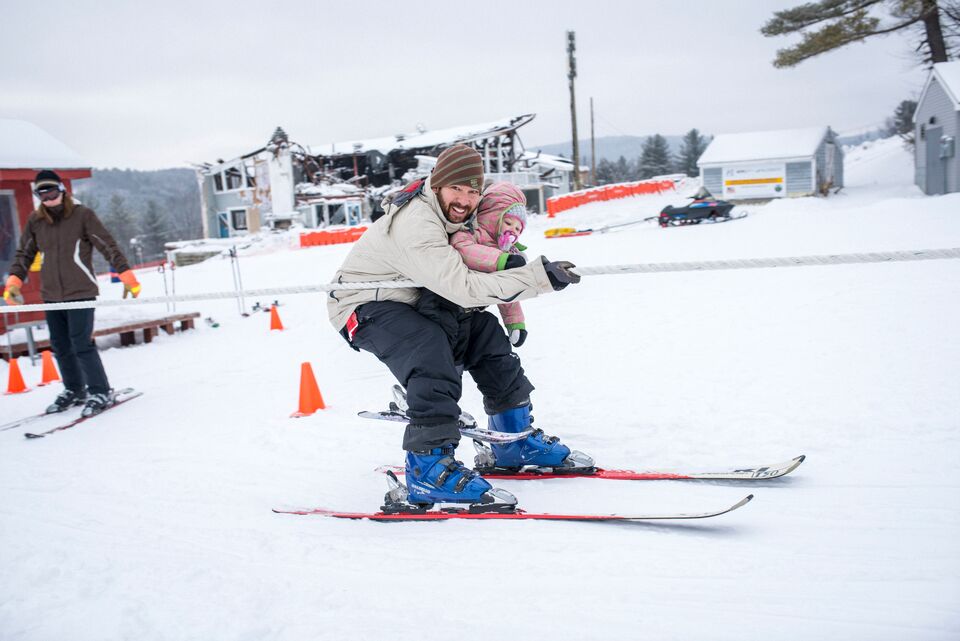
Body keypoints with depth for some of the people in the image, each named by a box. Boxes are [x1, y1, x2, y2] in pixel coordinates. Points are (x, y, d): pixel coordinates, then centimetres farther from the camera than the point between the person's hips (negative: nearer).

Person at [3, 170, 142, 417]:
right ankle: (74, 391, 27)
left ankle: (100, 393, 2)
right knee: (61, 347, 11)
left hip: (81, 292, -5)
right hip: (51, 295, 5)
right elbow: (24, 254, 16)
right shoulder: (35, 221, 7)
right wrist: (14, 281, 3)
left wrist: (127, 276, -11)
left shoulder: (82, 215, -6)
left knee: (81, 344, -10)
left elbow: (108, 246, -6)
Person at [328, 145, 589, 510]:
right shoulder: (415, 225, -31)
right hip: (363, 307, -9)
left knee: (482, 329, 2)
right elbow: (464, 287, -37)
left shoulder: (457, 216, -4)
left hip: (410, 299, 9)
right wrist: (538, 276, -38)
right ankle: (428, 471, -26)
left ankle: (515, 441, 12)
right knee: (431, 356, -32)